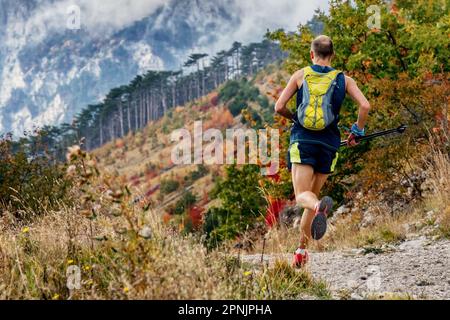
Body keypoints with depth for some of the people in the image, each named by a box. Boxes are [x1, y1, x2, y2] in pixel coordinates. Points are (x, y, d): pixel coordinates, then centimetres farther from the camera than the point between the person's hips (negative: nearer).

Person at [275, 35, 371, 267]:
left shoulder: (300, 75, 6)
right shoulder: (343, 79, 7)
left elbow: (279, 107, 2)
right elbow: (365, 105, -5)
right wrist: (357, 131, 10)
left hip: (302, 141, -2)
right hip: (328, 144, 2)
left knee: (303, 196, -10)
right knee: (313, 195, 16)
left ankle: (320, 206, -47)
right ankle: (301, 249, 18)